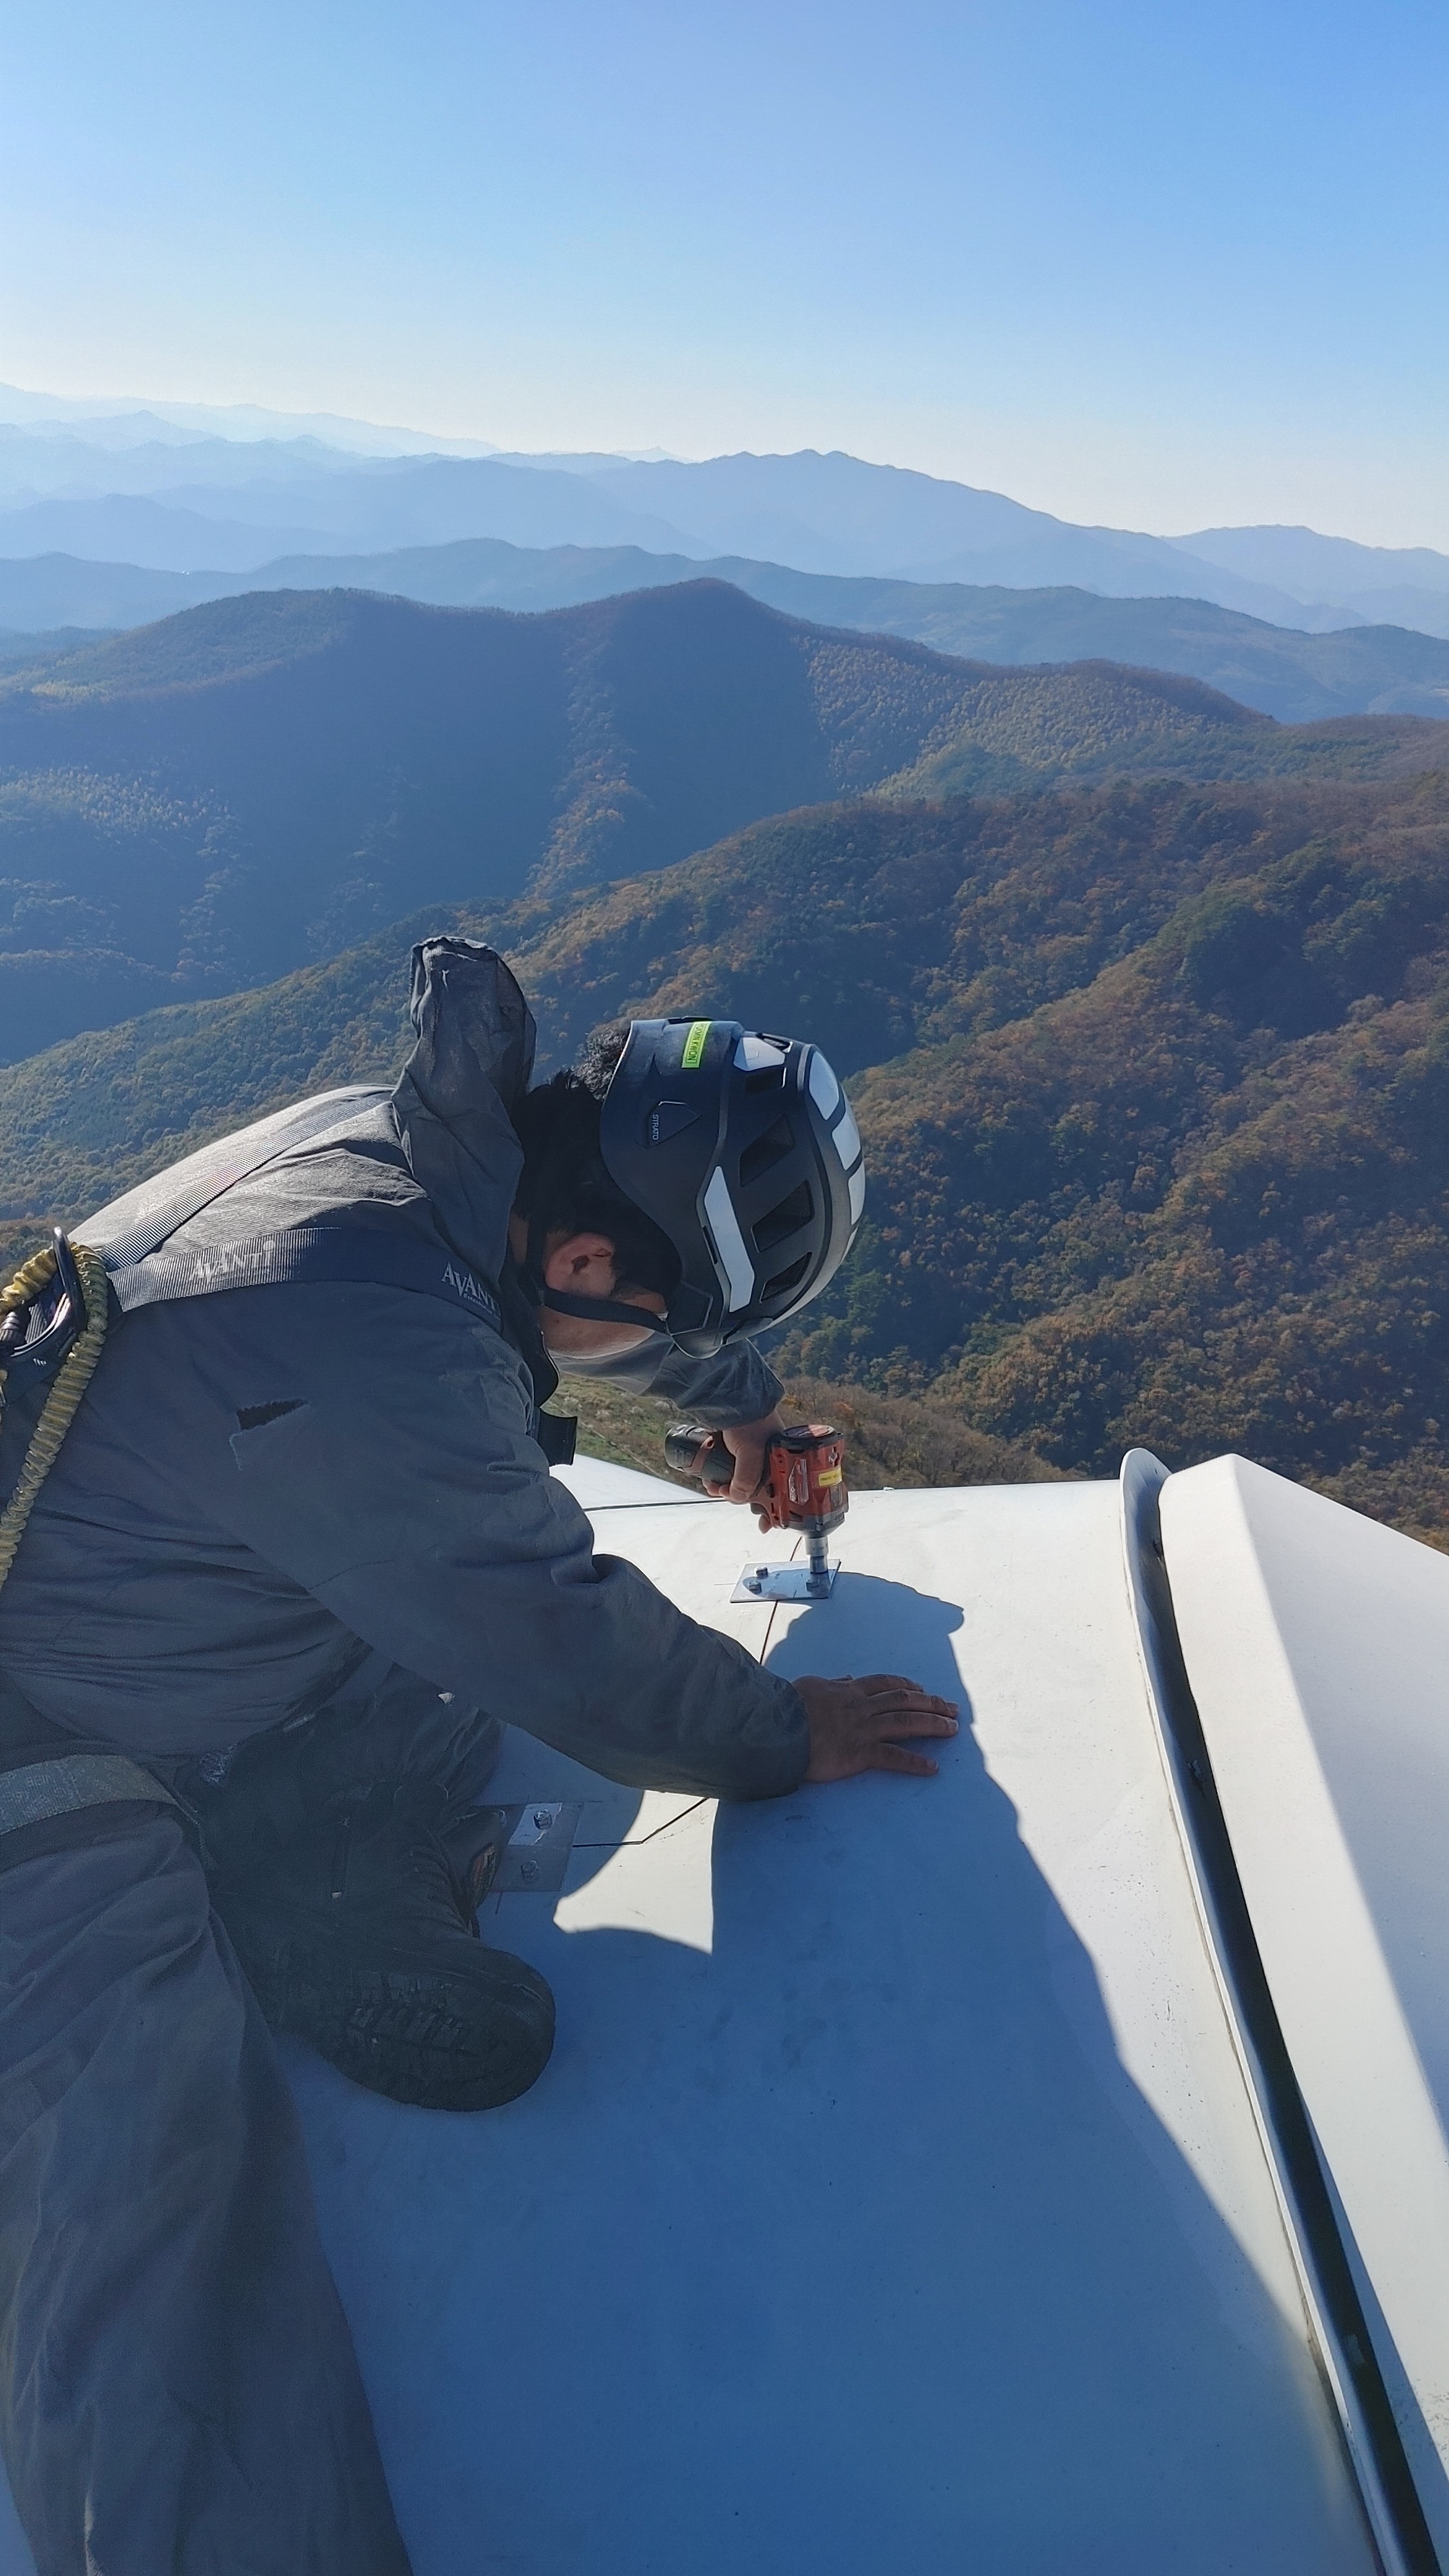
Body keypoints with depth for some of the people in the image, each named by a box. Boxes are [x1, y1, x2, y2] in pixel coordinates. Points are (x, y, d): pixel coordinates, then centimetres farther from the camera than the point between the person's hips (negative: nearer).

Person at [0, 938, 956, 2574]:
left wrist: (743, 1401, 30)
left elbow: (652, 1292, 14)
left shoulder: (436, 1130, -8)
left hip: (221, 1628, 9)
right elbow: (581, 1651, -22)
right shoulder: (377, 1366, -36)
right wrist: (785, 1742, -4)